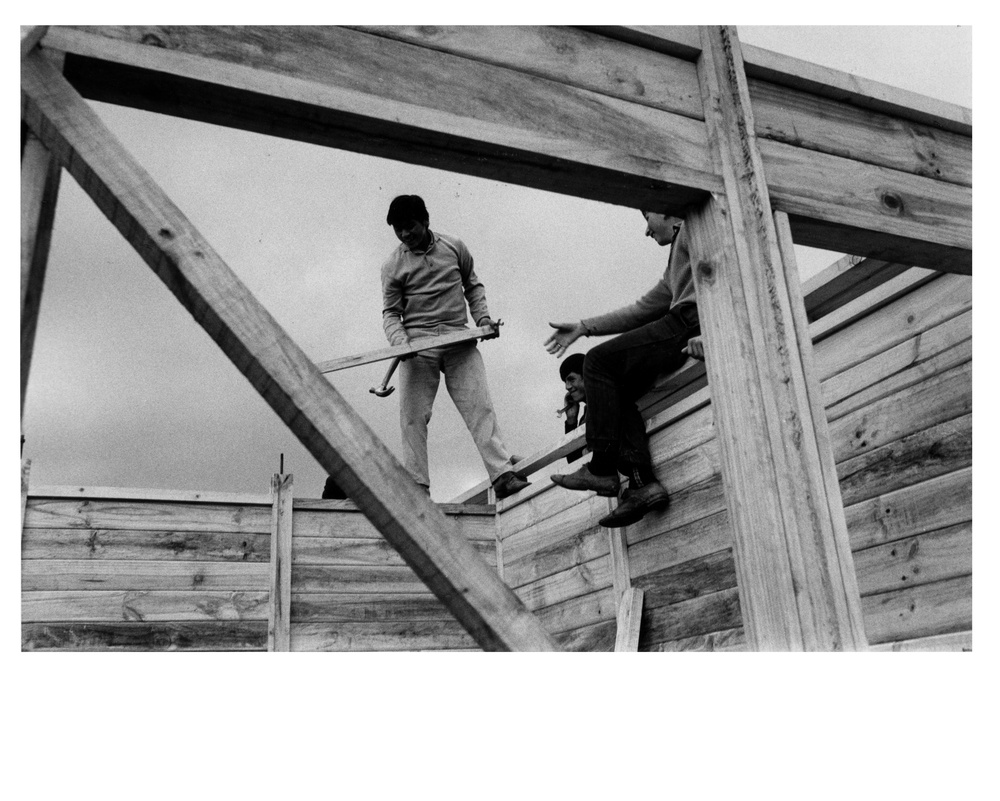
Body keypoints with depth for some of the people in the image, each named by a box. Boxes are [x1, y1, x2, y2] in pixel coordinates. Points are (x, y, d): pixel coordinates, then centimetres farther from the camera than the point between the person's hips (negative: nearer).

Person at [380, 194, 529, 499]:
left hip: (459, 339, 1)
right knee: (413, 415, -4)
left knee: (479, 406, -8)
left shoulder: (454, 247, 9)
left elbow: (473, 285, 20)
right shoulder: (393, 266, 5)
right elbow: (391, 312, 5)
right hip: (417, 343, 0)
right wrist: (400, 341, -13)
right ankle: (417, 485, 2)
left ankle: (503, 476, -11)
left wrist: (482, 316, 5)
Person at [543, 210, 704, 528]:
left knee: (599, 361, -8)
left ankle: (602, 470, -11)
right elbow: (643, 308, 33)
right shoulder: (674, 270, 35)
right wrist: (583, 328, 28)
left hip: (692, 322, -9)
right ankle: (642, 483, -10)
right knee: (616, 391, 6)